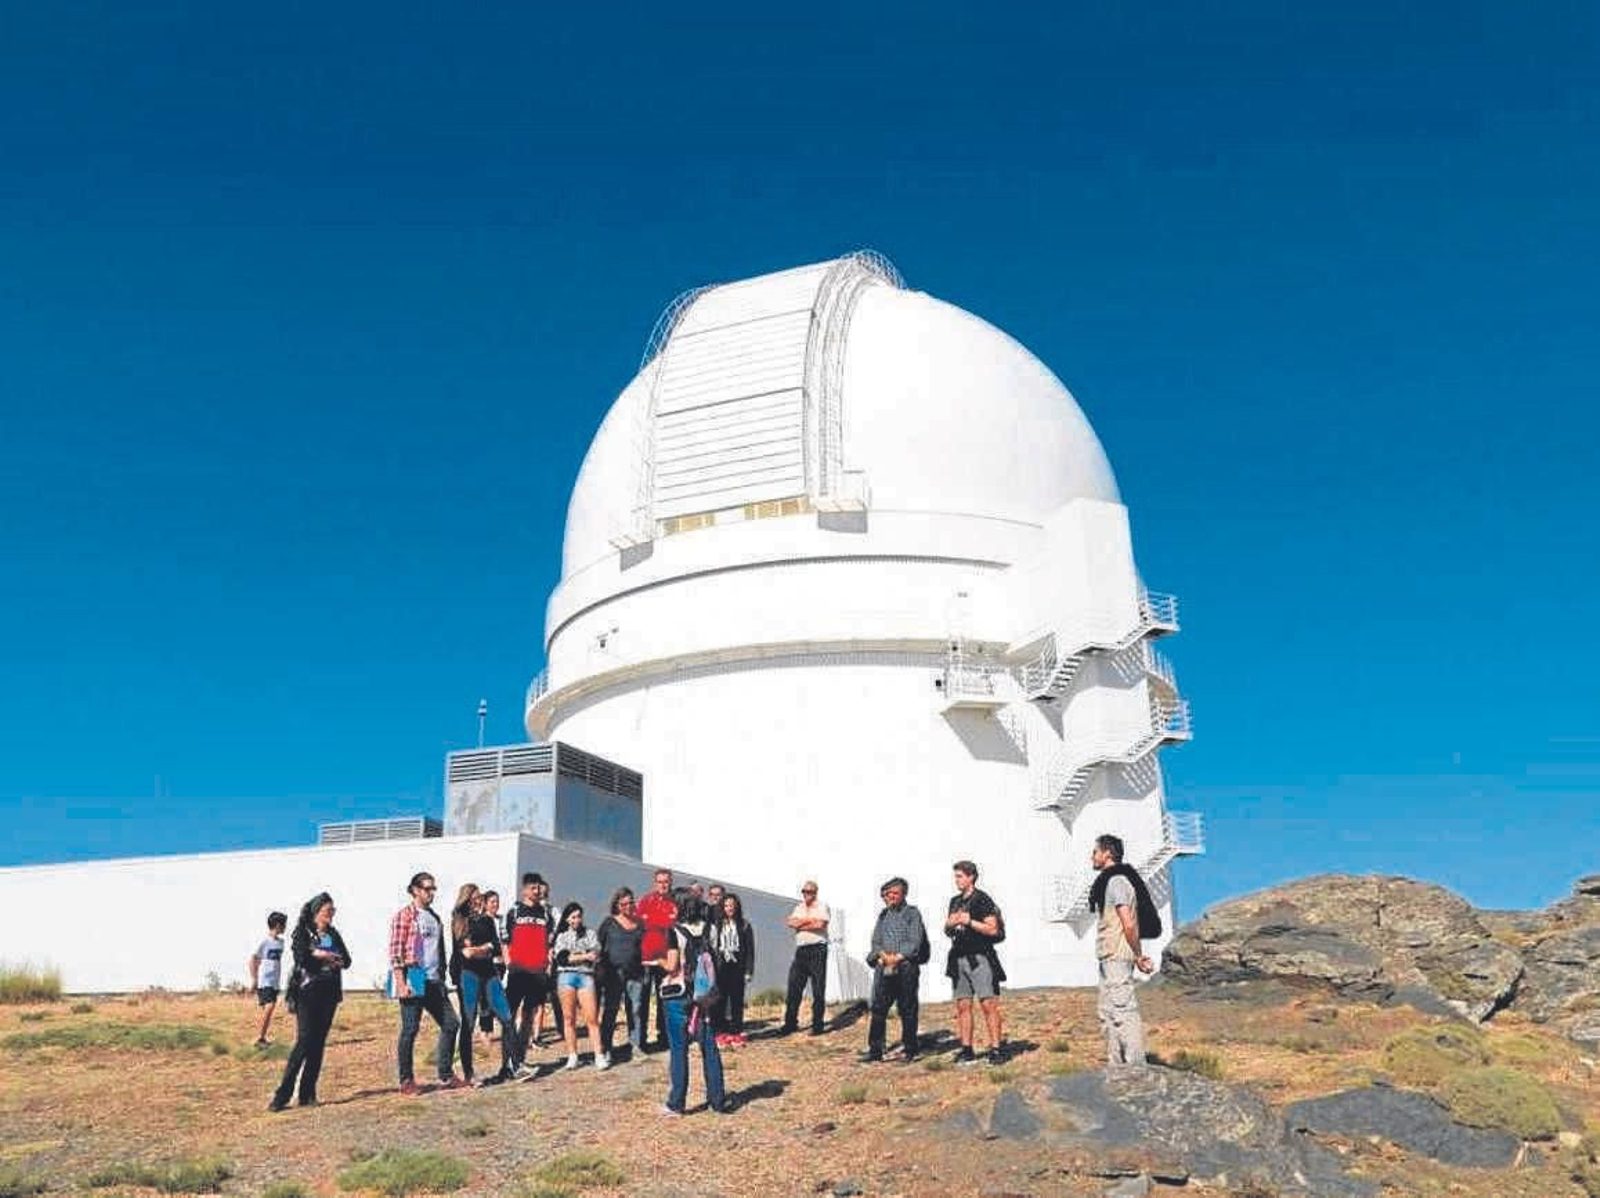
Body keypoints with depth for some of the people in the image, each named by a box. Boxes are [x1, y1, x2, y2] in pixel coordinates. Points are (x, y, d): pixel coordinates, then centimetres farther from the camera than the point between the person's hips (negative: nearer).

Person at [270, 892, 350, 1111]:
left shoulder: (333, 934, 16)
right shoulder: (302, 932, 1)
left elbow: (346, 959, 10)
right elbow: (300, 955, -17)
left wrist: (336, 960, -9)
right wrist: (323, 955, -14)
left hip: (329, 993, 5)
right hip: (308, 992, -5)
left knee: (319, 1043, 3)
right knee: (305, 1041, -12)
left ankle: (307, 1093, 8)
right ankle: (283, 1093, -8)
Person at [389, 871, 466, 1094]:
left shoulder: (435, 918, 17)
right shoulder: (404, 915, -5)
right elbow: (395, 951, -12)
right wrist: (401, 983, -18)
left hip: (434, 981, 8)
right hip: (413, 981, -8)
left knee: (451, 1024, 5)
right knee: (410, 1030, -1)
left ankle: (446, 1076, 13)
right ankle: (406, 1081, 10)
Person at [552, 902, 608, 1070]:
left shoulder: (590, 933, 16)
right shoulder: (561, 936, 14)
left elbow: (596, 953, 1)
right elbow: (562, 958, -1)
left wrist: (573, 956, -7)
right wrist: (585, 956, -5)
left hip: (586, 976, 0)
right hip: (566, 976, 1)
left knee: (592, 1018, -7)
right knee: (570, 1018, 0)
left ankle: (600, 1056, -9)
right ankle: (572, 1056, 5)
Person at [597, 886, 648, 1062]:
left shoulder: (640, 923, 11)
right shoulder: (609, 922, 4)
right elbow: (598, 945, 2)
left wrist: (646, 972, 11)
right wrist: (601, 969, -5)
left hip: (636, 974, 3)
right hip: (614, 973, -2)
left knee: (637, 1010, 3)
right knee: (609, 1011, -1)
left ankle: (636, 1045, 11)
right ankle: (605, 1048, 5)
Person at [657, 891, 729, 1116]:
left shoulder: (675, 932, -11)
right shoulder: (705, 929, 3)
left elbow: (672, 967, -14)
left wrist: (658, 961, 4)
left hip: (677, 994, -4)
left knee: (679, 1050, 2)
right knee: (709, 1048, 9)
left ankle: (676, 1104, 7)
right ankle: (718, 1099, 12)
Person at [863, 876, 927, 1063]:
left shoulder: (912, 913, 3)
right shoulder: (883, 915, 17)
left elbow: (915, 942, -7)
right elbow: (875, 941, 11)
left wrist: (897, 957, -14)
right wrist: (884, 955, -8)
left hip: (906, 967, -4)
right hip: (883, 966, 4)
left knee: (907, 1010, 1)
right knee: (878, 1008, 0)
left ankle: (909, 1050, 10)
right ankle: (875, 1050, 4)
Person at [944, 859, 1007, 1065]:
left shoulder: (982, 900, -5)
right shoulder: (955, 901, 16)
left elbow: (993, 929, -11)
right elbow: (947, 930, 23)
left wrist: (969, 921, -17)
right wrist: (950, 924, 1)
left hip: (980, 958, -7)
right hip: (959, 959, 7)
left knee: (988, 1004, -9)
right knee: (962, 1005, 6)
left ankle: (996, 1048, -6)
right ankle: (966, 1050, 11)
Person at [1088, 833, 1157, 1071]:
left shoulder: (1116, 881, -15)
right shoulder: (1108, 881, 18)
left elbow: (1129, 924, -21)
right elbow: (1127, 923, 21)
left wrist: (1138, 955, -14)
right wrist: (1137, 955, 17)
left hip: (1117, 957, -11)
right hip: (1109, 957, 11)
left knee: (1124, 1011, -10)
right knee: (1108, 1014, 15)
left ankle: (1136, 1067, -8)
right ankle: (1116, 1066, 21)